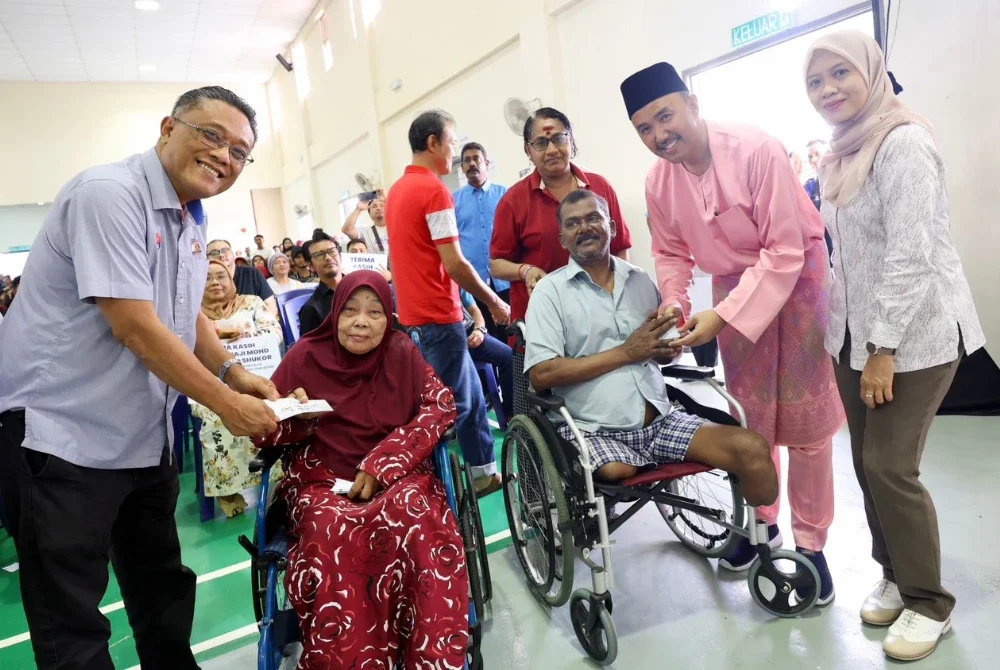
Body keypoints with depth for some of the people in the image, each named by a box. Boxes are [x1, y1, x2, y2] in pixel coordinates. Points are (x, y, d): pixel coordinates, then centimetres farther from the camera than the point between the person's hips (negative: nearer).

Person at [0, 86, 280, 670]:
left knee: (164, 594, 21)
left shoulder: (192, 218, 9)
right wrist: (225, 403, -18)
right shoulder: (109, 194, -19)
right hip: (63, 434, -8)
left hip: (145, 436, 9)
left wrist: (235, 373, 1)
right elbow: (135, 326, -24)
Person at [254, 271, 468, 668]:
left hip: (394, 474, 0)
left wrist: (380, 464, -13)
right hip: (321, 478, 0)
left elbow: (441, 406, -4)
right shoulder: (306, 357, 2)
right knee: (329, 532, -34)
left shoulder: (402, 352, 2)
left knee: (414, 517, -33)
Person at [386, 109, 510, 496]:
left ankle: (483, 473, 28)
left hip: (415, 312, 10)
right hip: (437, 316, -10)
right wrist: (494, 302, -6)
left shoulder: (398, 189, 14)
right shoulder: (434, 190, -15)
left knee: (469, 395, 17)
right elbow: (454, 264, -18)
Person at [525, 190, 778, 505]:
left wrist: (667, 349, -4)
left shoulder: (640, 280, 13)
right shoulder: (550, 290, -2)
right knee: (616, 471, -35)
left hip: (661, 419, 5)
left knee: (754, 450, -11)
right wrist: (627, 352, -12)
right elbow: (541, 374, -12)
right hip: (594, 431, -4)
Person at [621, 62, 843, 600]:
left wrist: (721, 318, -31)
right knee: (751, 417, 13)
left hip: (796, 276, -4)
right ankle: (762, 522, 32)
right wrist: (673, 304, -14)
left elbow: (785, 251, -26)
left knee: (804, 418, 1)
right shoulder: (658, 181, -9)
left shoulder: (757, 150, -26)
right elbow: (671, 252, 4)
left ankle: (810, 542, 17)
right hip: (733, 286, 5)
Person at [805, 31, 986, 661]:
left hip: (915, 335, -8)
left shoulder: (904, 143, -14)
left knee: (891, 467, -4)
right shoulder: (842, 155, 13)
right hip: (856, 335, 8)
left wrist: (884, 350, -21)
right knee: (868, 464, 11)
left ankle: (928, 602, 16)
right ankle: (895, 575, 30)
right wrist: (852, 338, 13)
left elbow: (909, 256, -20)